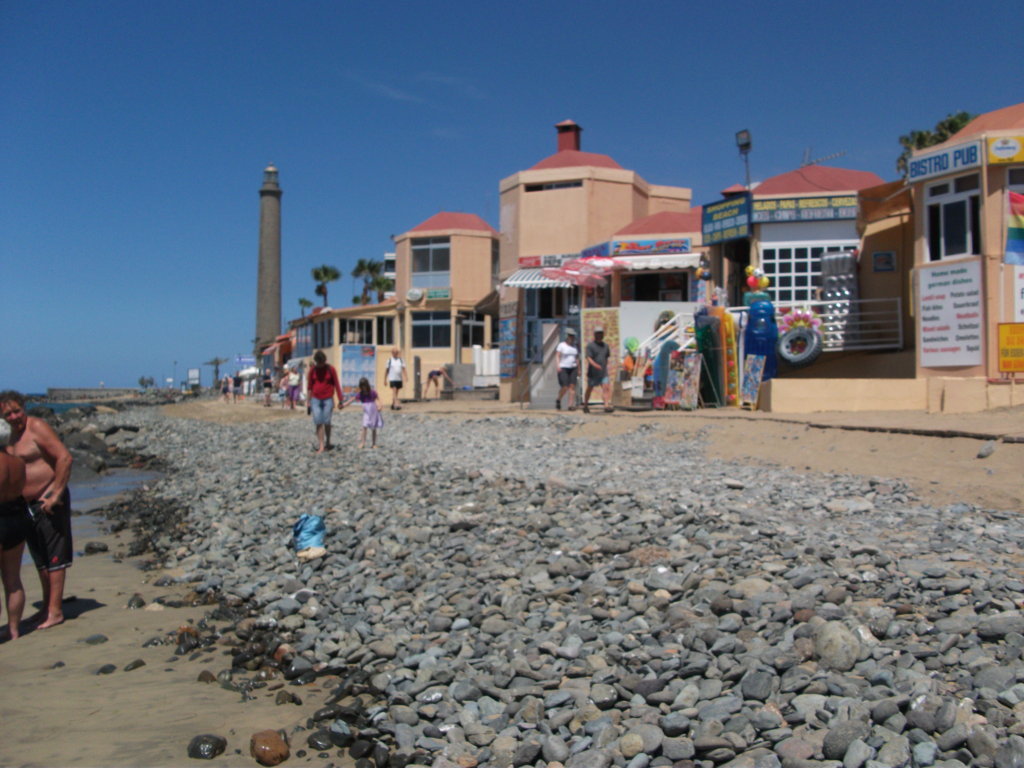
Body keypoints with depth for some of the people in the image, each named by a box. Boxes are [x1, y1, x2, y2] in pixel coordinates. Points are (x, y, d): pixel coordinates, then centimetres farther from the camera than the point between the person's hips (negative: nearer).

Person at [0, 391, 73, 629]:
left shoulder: (37, 428, -13)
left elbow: (65, 458, -21)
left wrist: (56, 494, -22)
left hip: (48, 501, -9)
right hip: (28, 504, 9)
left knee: (54, 557, -4)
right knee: (41, 559, 16)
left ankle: (55, 611, 1)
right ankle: (47, 607, 27)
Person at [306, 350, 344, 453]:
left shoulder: (330, 369, -3)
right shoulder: (312, 370, 3)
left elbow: (337, 385, -2)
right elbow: (310, 386, 7)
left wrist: (340, 400, -5)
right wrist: (309, 401, 5)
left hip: (328, 399, -2)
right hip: (316, 399, 2)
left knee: (327, 422, 2)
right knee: (318, 423, -4)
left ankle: (328, 443, 21)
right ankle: (320, 446, -3)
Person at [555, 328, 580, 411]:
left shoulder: (575, 346, 12)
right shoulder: (561, 345, -3)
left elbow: (577, 358, 15)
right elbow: (558, 356, -11)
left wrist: (579, 369, 11)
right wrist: (558, 366, -25)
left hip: (573, 369, 4)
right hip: (563, 369, -4)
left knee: (572, 387, -9)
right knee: (565, 388, -10)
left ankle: (571, 405, -11)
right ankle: (558, 399, 17)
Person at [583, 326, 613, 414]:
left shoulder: (605, 346, 11)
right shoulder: (590, 346, -6)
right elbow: (589, 358, -17)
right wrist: (595, 365, -33)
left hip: (603, 373, 3)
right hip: (593, 373, -3)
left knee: (606, 388, -15)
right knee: (589, 389, 11)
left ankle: (607, 406, -25)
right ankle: (585, 406, 29)